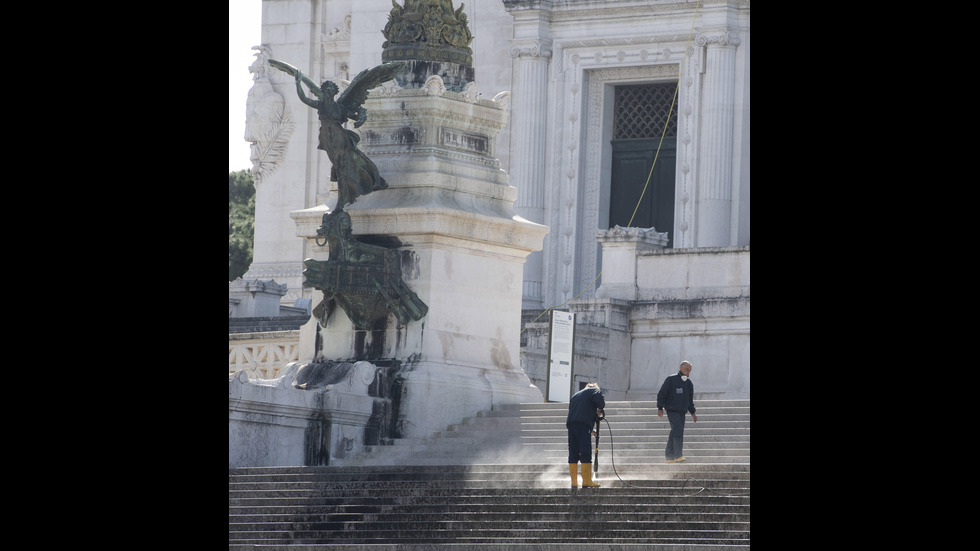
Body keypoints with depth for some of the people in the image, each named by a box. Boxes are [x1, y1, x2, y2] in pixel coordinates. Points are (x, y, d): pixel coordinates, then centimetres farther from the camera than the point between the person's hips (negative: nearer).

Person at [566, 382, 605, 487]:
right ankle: (587, 481, -14)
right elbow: (599, 399, -10)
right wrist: (600, 409, 11)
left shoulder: (575, 395, 32)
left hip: (570, 423, 7)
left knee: (573, 455, 7)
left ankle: (574, 482, 6)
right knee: (586, 454, -9)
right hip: (583, 425, -7)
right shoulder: (594, 391, 12)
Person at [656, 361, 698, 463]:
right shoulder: (671, 380, -3)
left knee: (675, 434, 5)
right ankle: (678, 455, -24)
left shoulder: (689, 383, 16)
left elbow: (690, 400, 25)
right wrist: (660, 408, -10)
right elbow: (661, 394, -4)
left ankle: (669, 456, 9)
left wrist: (693, 413, 18)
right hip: (672, 411, -7)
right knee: (678, 430, -19)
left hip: (682, 412, 7)